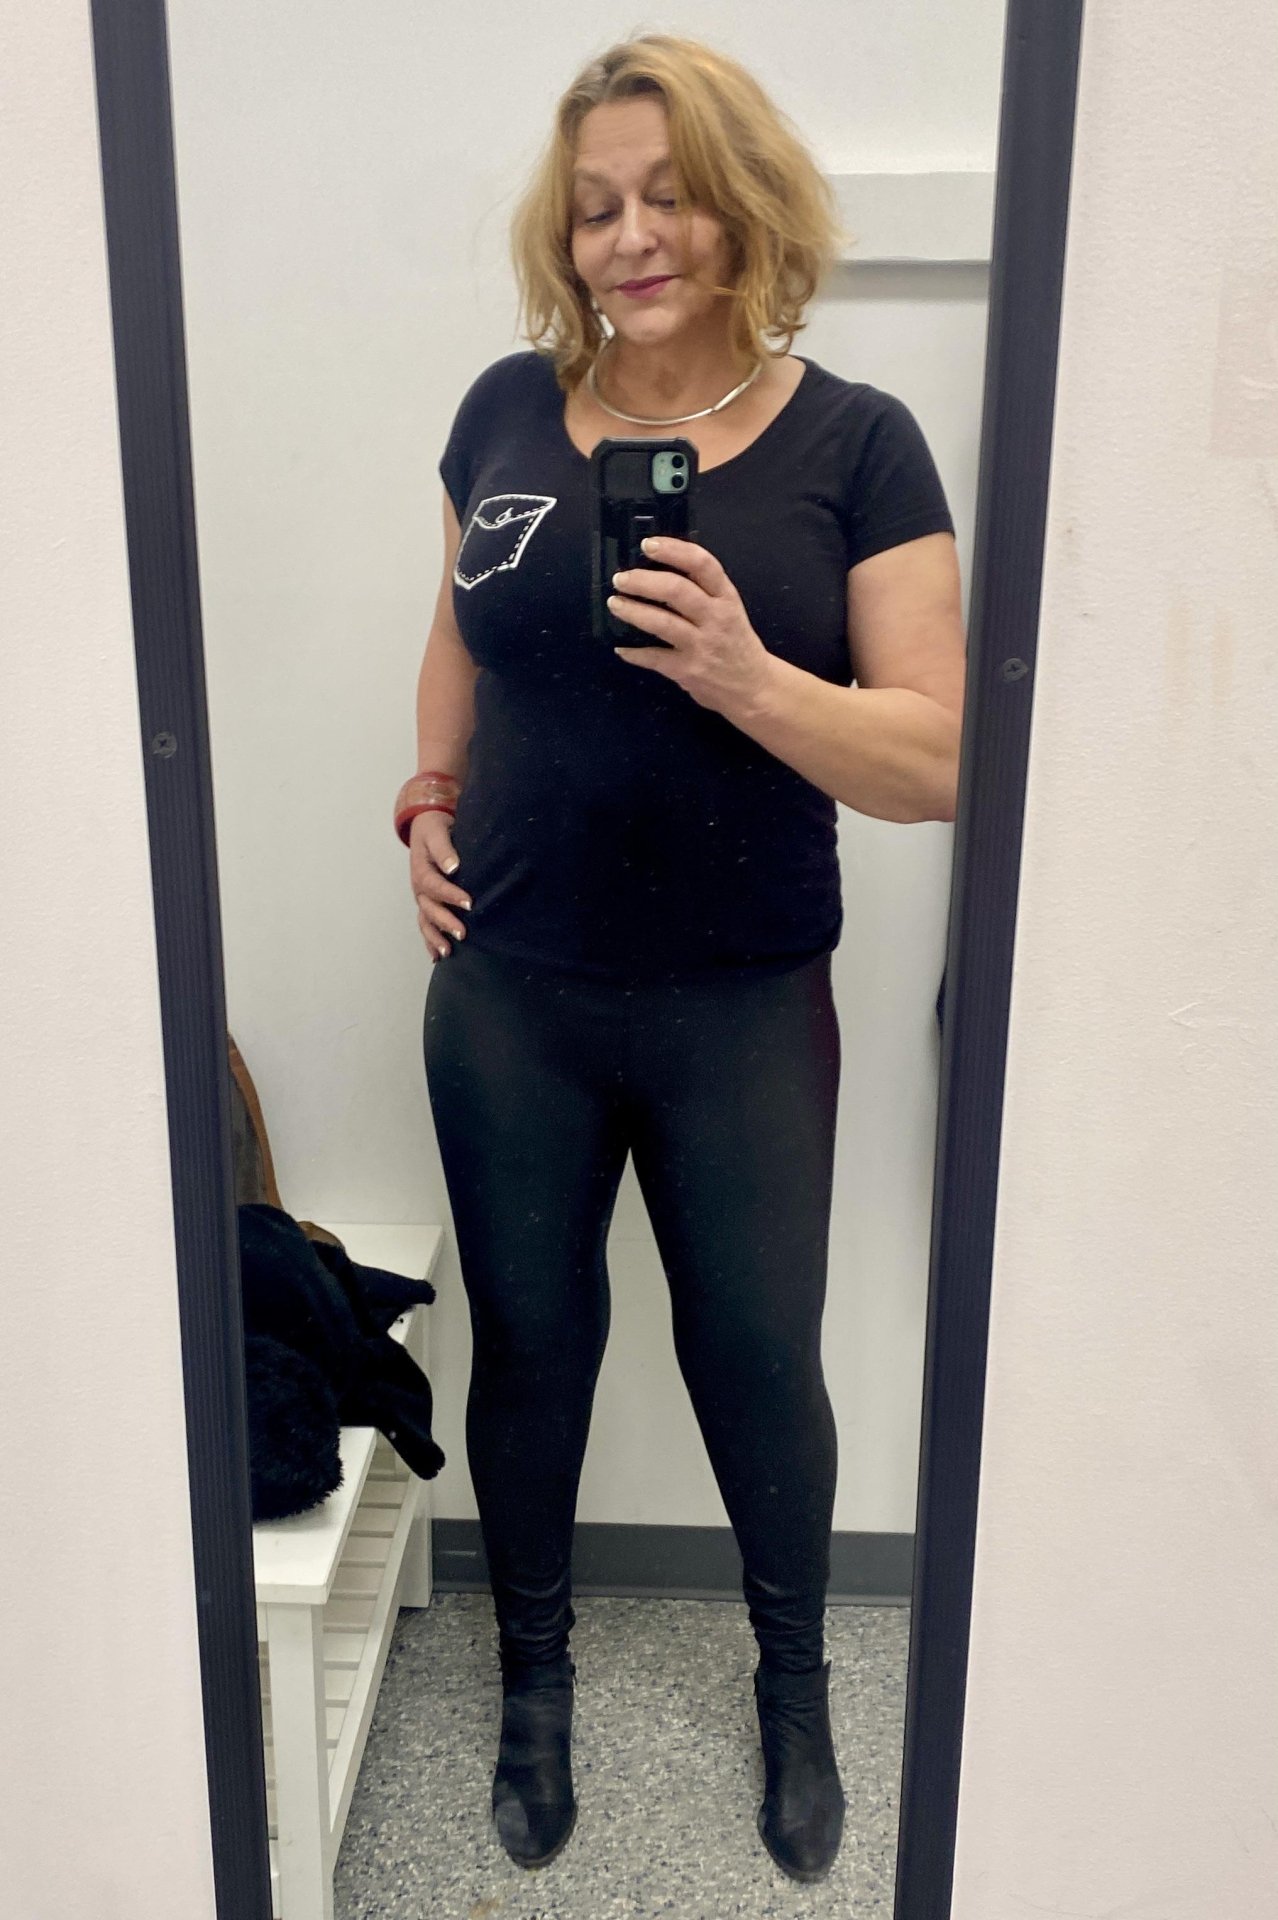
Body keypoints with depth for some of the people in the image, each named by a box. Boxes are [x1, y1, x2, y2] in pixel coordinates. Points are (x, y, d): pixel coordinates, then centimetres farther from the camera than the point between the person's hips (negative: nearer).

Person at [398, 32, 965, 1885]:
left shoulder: (854, 443, -7)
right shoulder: (511, 408, 2)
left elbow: (935, 761, -11)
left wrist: (748, 678, -27)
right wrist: (431, 796, 5)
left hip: (742, 1015, -2)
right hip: (508, 998, 3)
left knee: (759, 1354, 13)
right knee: (530, 1340, 15)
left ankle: (796, 1683, 42)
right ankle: (536, 1676, 42)